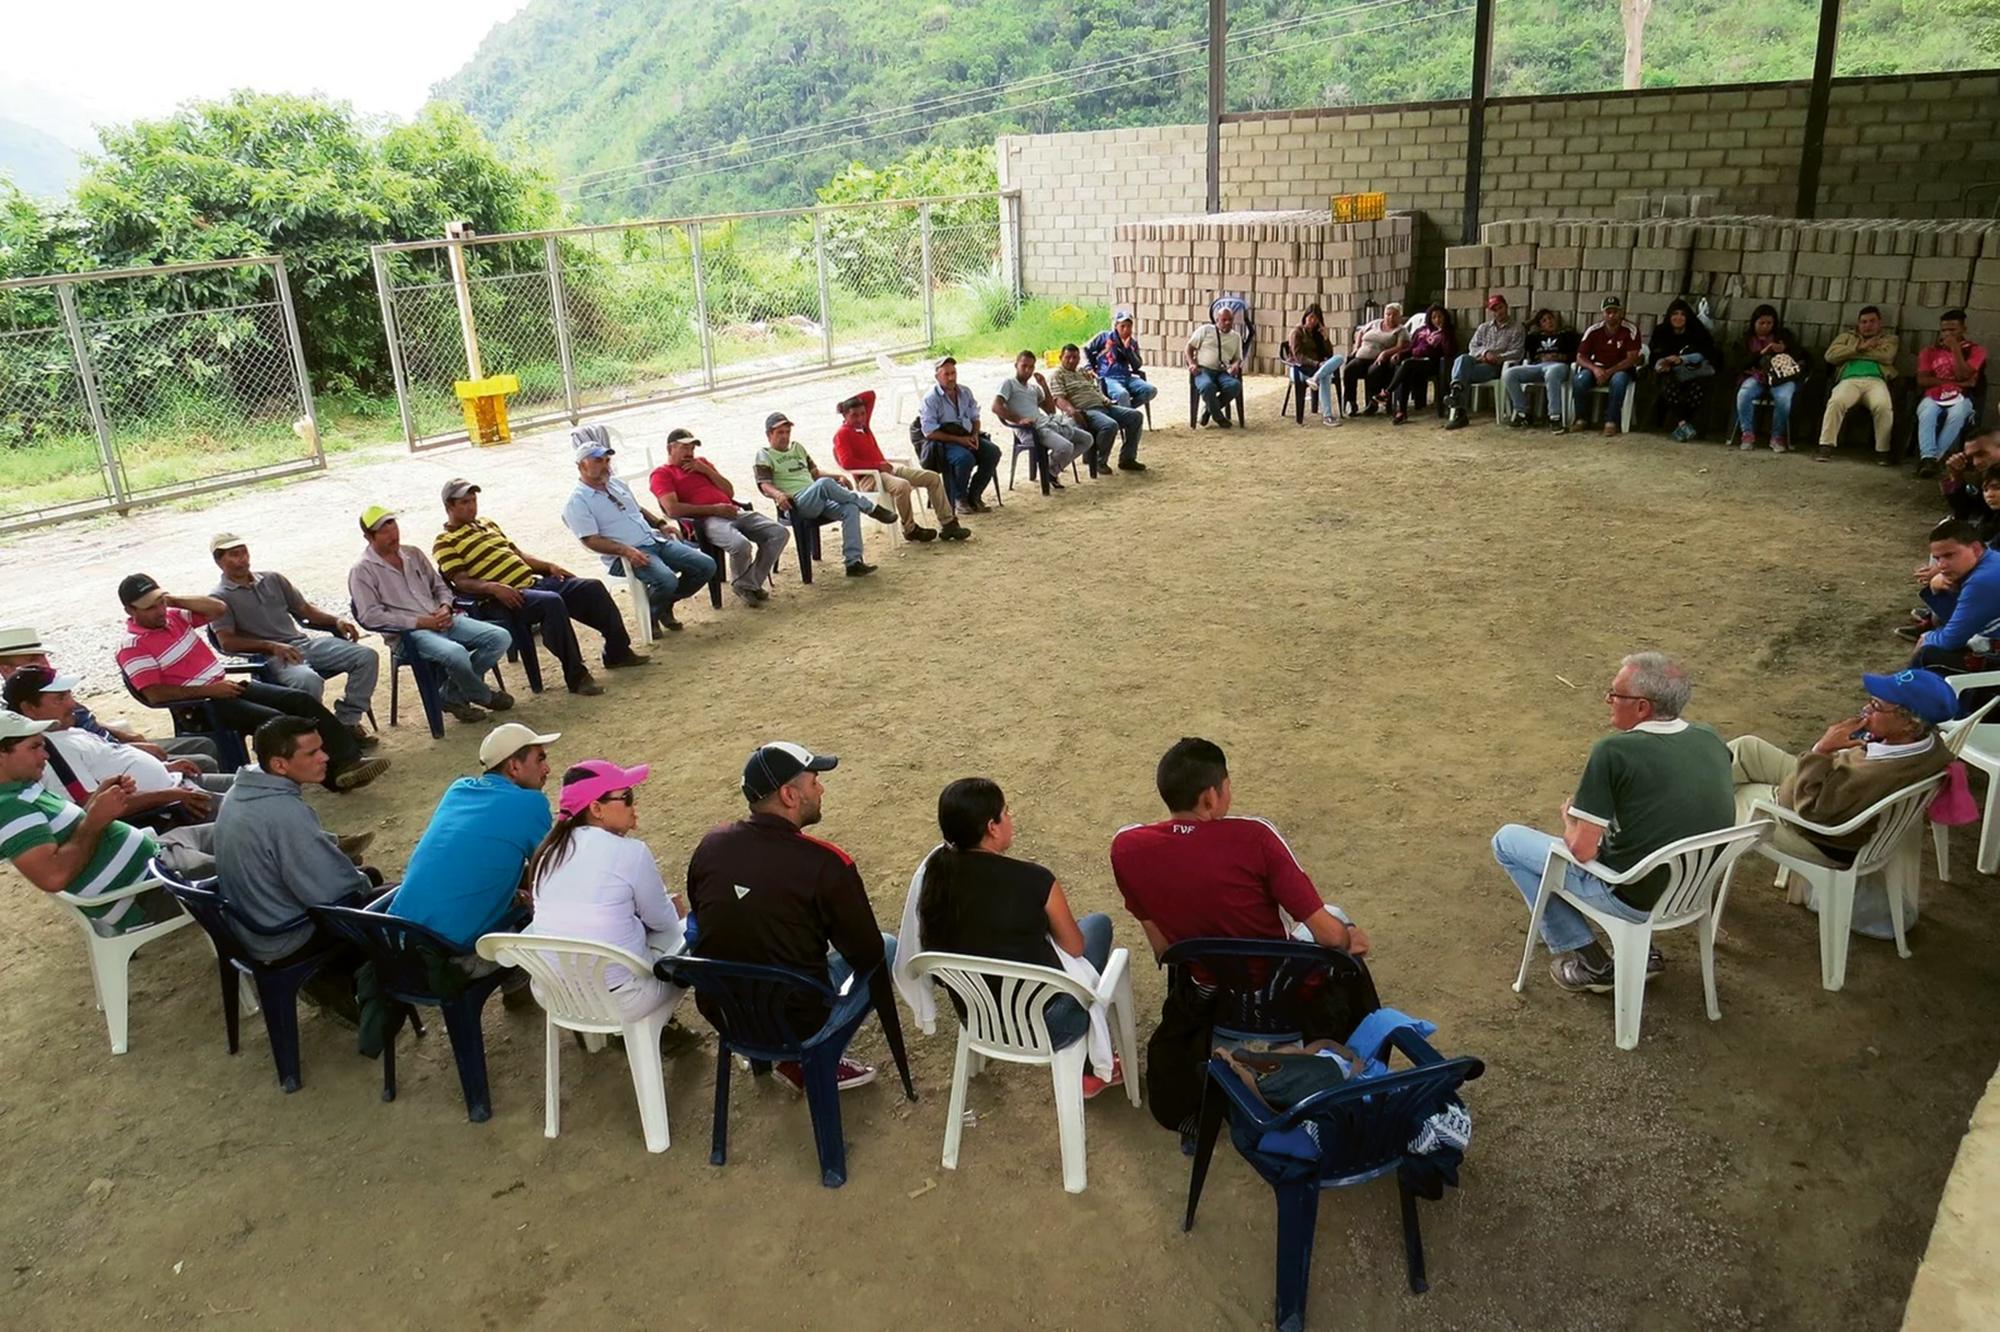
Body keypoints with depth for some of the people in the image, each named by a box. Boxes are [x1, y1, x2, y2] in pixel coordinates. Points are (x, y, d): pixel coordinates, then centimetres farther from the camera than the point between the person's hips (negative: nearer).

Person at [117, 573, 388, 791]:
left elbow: (218, 609, 7)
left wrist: (174, 600, -1)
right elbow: (155, 694, -17)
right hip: (201, 705, -8)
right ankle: (334, 775, -22)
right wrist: (209, 690, -18)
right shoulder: (133, 646, -10)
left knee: (301, 701, -8)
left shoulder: (173, 616, 11)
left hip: (225, 686, 8)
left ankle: (349, 757, -13)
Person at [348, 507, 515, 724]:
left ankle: (453, 694, -4)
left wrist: (445, 607, 0)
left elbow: (440, 586, 24)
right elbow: (371, 616, -11)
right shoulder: (362, 572, -1)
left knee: (501, 637, -12)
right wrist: (420, 621, -15)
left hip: (441, 621, 7)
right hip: (408, 634, -7)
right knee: (455, 653, -37)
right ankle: (485, 696, -4)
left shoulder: (413, 554, 18)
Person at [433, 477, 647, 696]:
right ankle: (576, 675, -32)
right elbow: (461, 582, -11)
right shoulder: (444, 542, -1)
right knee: (552, 602, -36)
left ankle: (617, 652, 5)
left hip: (534, 581, 8)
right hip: (509, 597, -8)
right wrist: (492, 587, -29)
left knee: (592, 587, -4)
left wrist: (548, 566, 12)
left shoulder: (487, 524, 23)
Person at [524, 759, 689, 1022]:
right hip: (615, 998, -6)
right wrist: (672, 910, 22)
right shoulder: (629, 852, -15)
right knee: (682, 930, 17)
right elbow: (663, 921, -1)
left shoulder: (549, 851, 3)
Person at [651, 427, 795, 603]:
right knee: (740, 545, -36)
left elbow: (730, 492, 22)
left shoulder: (701, 463, 27)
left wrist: (705, 470, 8)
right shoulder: (662, 474, 7)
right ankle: (742, 585, -3)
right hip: (704, 520, -7)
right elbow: (673, 509, -10)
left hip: (733, 512, 7)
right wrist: (713, 509, -12)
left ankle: (753, 582, 2)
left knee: (780, 532, -9)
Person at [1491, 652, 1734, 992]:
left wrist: (1570, 817, 1)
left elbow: (1582, 849, -21)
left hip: (1639, 900, -7)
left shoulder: (1614, 751, -24)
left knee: (1507, 840, 9)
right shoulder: (1711, 739, -3)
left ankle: (1590, 962, 13)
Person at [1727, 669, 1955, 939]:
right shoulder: (1925, 739, -17)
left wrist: (1822, 749, -35)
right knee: (1747, 747, 10)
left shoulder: (1884, 775, -44)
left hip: (1816, 840, -8)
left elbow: (1810, 806, -34)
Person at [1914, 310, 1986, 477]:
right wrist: (1954, 382, -7)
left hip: (1960, 398, -1)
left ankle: (1931, 458, -43)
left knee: (1957, 415, -38)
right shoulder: (1929, 351, 16)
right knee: (1927, 414, -37)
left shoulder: (1975, 350, 11)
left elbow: (1963, 376, -6)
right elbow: (1922, 381, 2)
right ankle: (1928, 458, -51)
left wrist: (1955, 348, -6)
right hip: (1933, 398, 1)